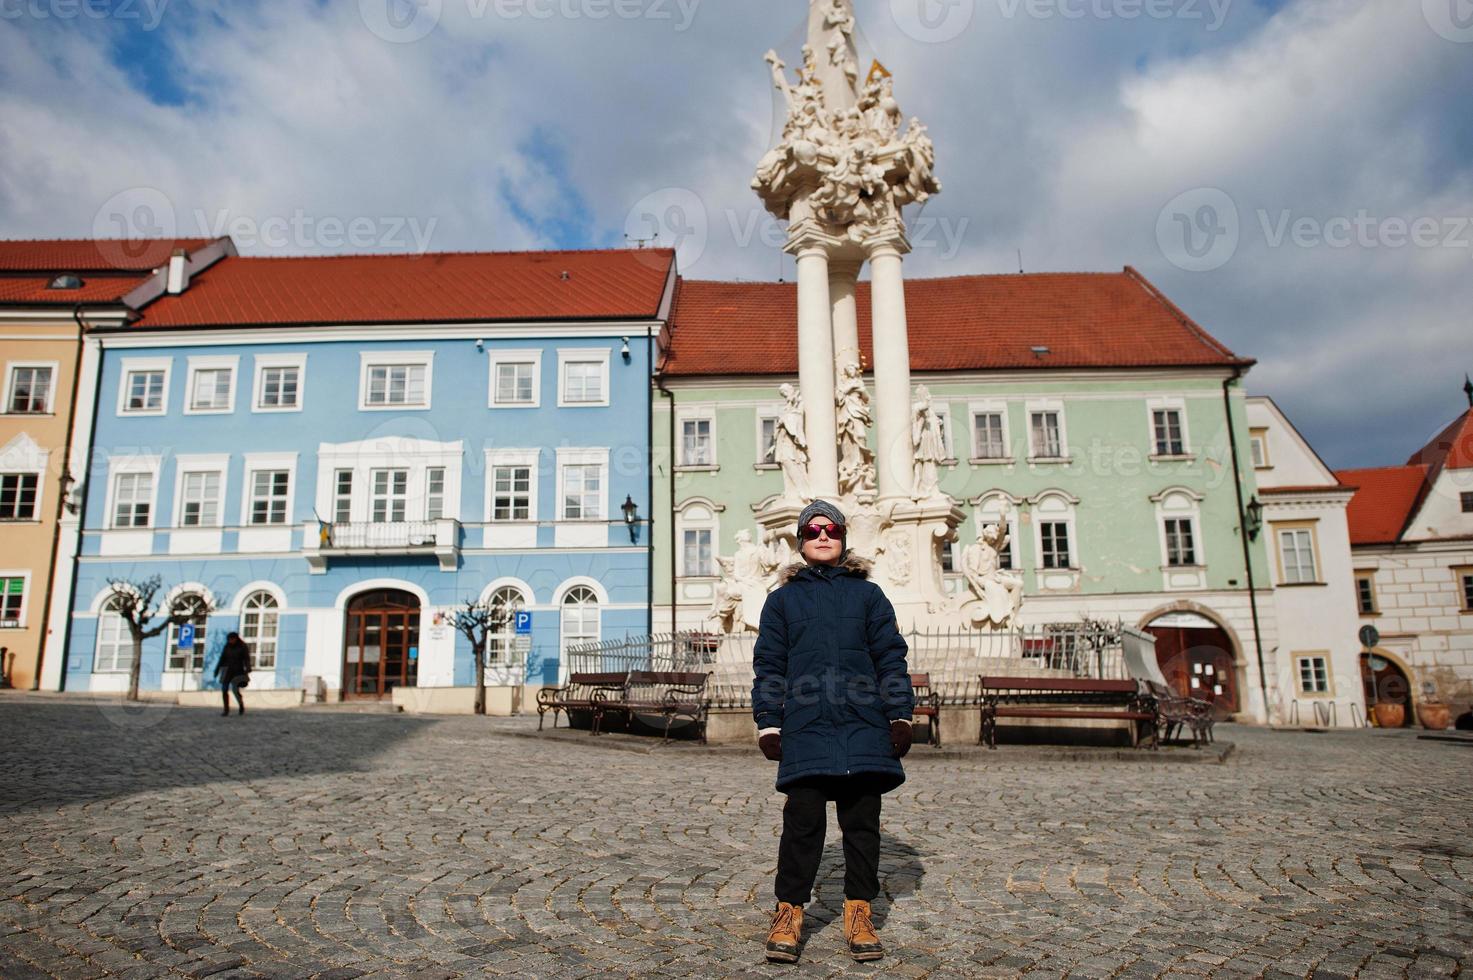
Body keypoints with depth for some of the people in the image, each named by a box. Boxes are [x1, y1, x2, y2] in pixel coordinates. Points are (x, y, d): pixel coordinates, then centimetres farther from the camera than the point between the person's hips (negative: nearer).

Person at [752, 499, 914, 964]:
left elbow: (891, 657, 10)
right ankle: (788, 912, 11)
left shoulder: (868, 594, 13)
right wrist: (768, 724, 2)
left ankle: (858, 913, 19)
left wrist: (899, 715, 2)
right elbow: (769, 665, 10)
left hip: (864, 726, 1)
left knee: (862, 821, 6)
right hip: (805, 729, -1)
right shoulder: (782, 599, 12)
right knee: (803, 820, -3)